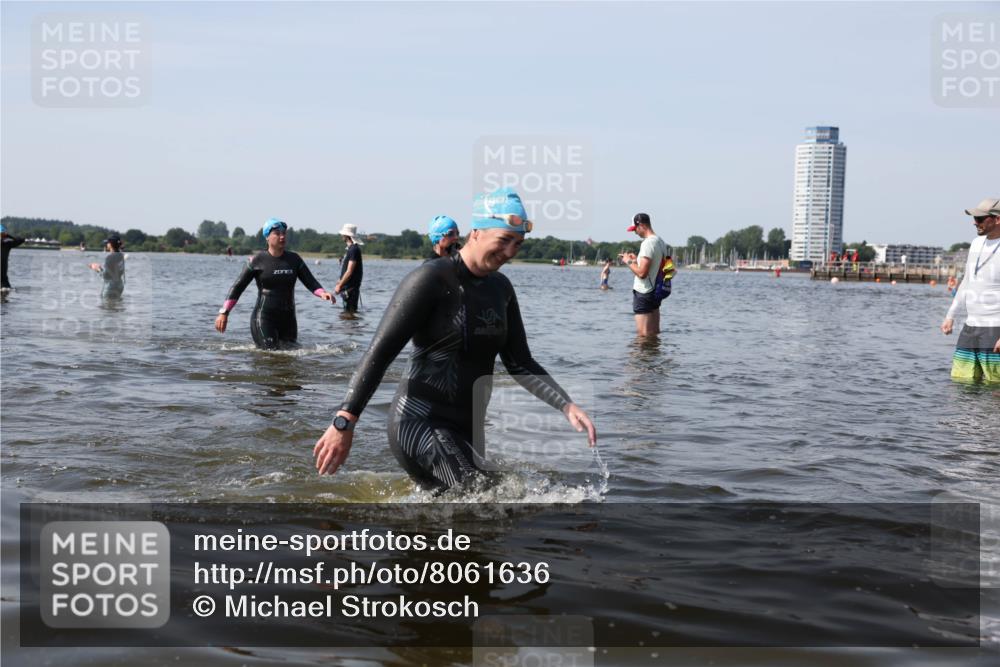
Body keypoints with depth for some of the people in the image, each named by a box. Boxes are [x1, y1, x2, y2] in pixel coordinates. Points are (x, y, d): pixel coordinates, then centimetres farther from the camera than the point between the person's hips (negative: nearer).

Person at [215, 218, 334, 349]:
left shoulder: (294, 259, 8)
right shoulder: (257, 260, -3)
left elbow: (310, 282, 3)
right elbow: (238, 287, -2)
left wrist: (323, 293, -18)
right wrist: (224, 312, -8)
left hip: (288, 319, 4)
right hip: (264, 318, -4)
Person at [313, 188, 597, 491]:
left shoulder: (501, 288, 9)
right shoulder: (432, 278, -13)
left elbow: (520, 365, 10)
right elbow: (380, 352, -18)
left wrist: (567, 406, -4)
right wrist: (344, 422, -26)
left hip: (467, 428, 8)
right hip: (420, 422, -8)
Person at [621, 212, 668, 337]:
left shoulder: (648, 243, -18)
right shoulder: (661, 242, 11)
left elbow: (642, 273, -24)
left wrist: (629, 262, -8)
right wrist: (637, 260, 17)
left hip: (644, 293, -10)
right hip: (656, 291, 10)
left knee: (643, 334, -5)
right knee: (654, 333, 14)